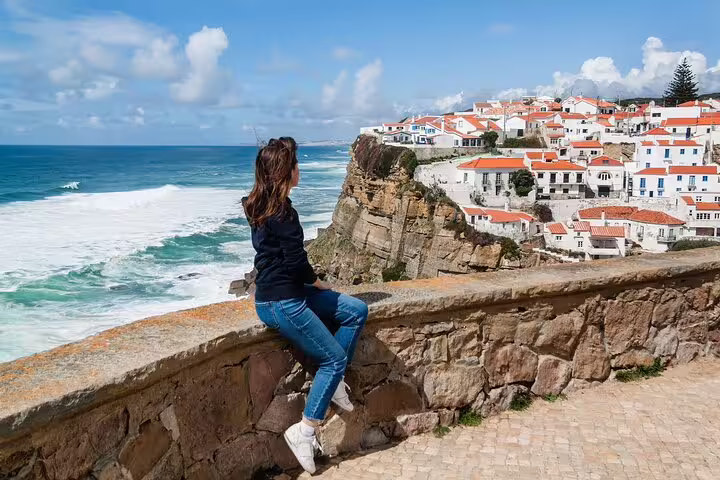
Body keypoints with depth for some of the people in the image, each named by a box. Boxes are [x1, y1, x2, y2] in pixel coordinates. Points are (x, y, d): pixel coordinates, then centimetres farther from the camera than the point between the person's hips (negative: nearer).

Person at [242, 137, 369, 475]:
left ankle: (333, 380, 14)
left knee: (357, 311, 7)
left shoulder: (263, 206, 9)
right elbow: (296, 261, -18)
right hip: (280, 303, -9)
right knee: (334, 358, -2)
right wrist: (317, 282, 1)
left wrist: (311, 282, 8)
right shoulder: (279, 211, -21)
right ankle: (304, 431, 5)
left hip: (288, 292, 10)